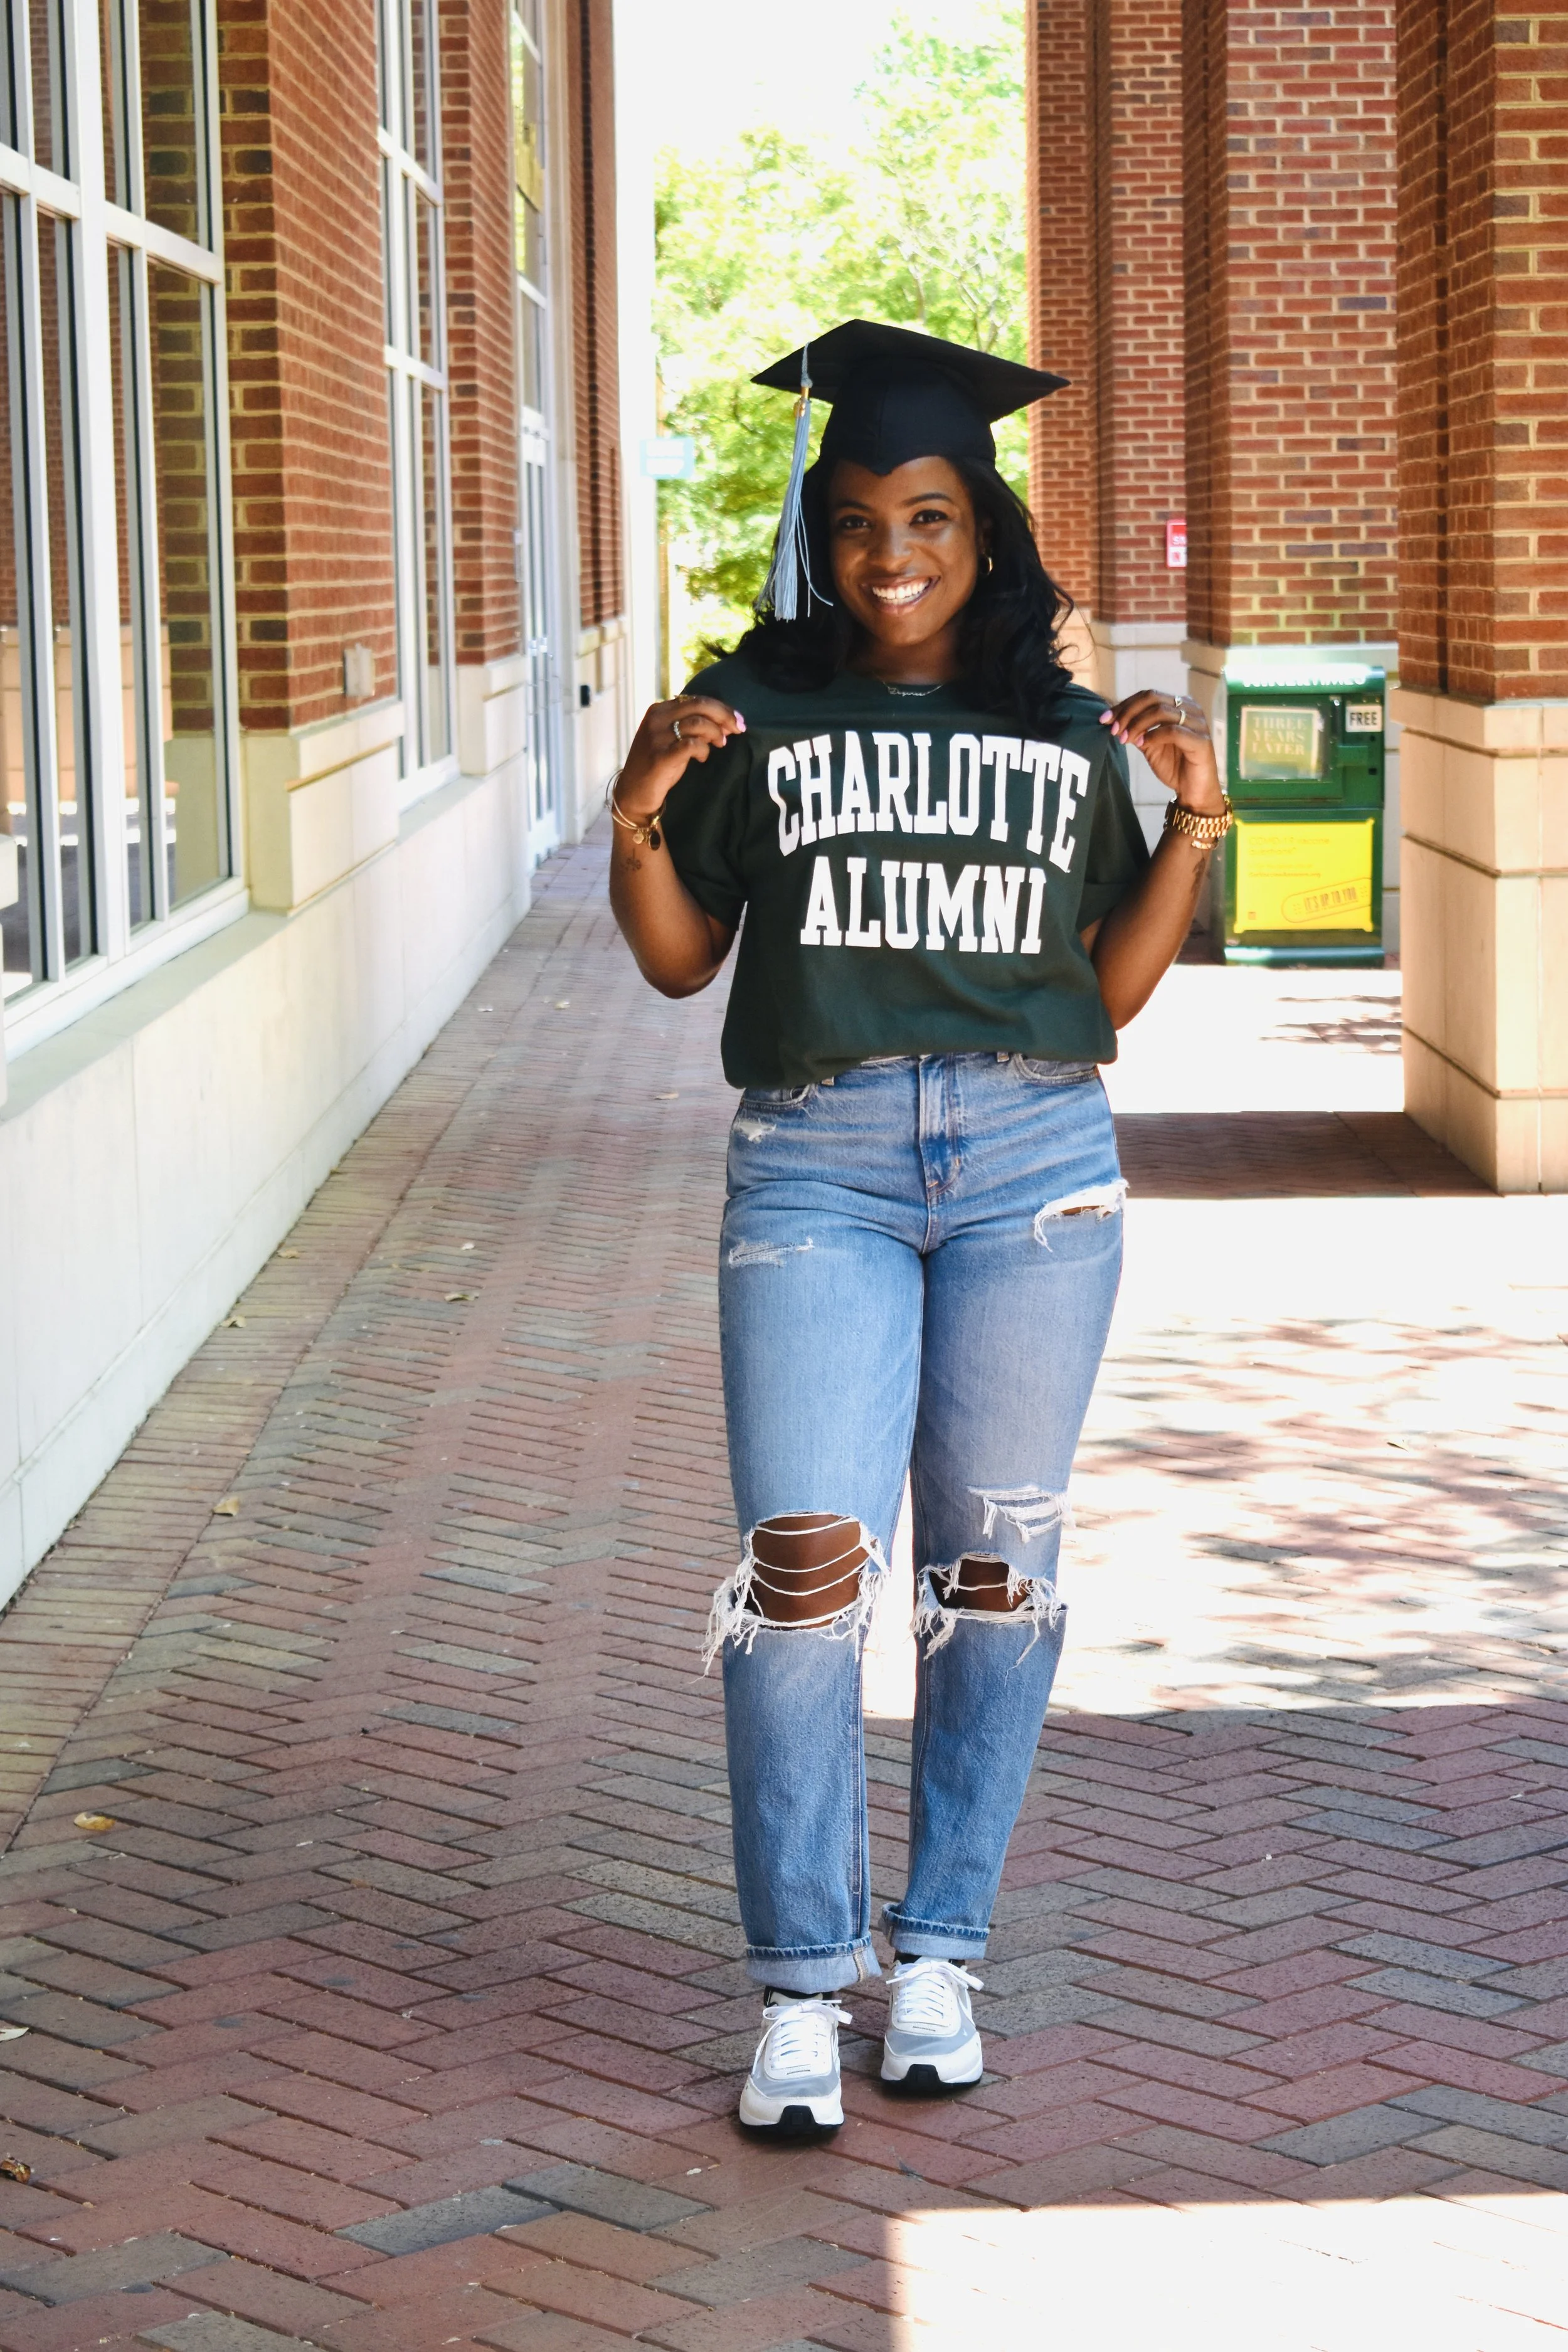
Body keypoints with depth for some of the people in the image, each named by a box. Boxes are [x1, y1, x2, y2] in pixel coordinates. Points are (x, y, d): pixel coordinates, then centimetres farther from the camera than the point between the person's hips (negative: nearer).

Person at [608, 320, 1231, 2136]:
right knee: (806, 1561, -11)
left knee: (996, 1567, 6)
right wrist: (637, 824, -6)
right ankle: (802, 1986, 1)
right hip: (815, 1165, -2)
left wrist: (1195, 826, 3)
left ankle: (941, 1954, 20)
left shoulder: (1068, 738, 11)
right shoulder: (758, 718, 6)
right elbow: (681, 961, 11)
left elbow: (1112, 989, 14)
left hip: (1034, 1164, 2)